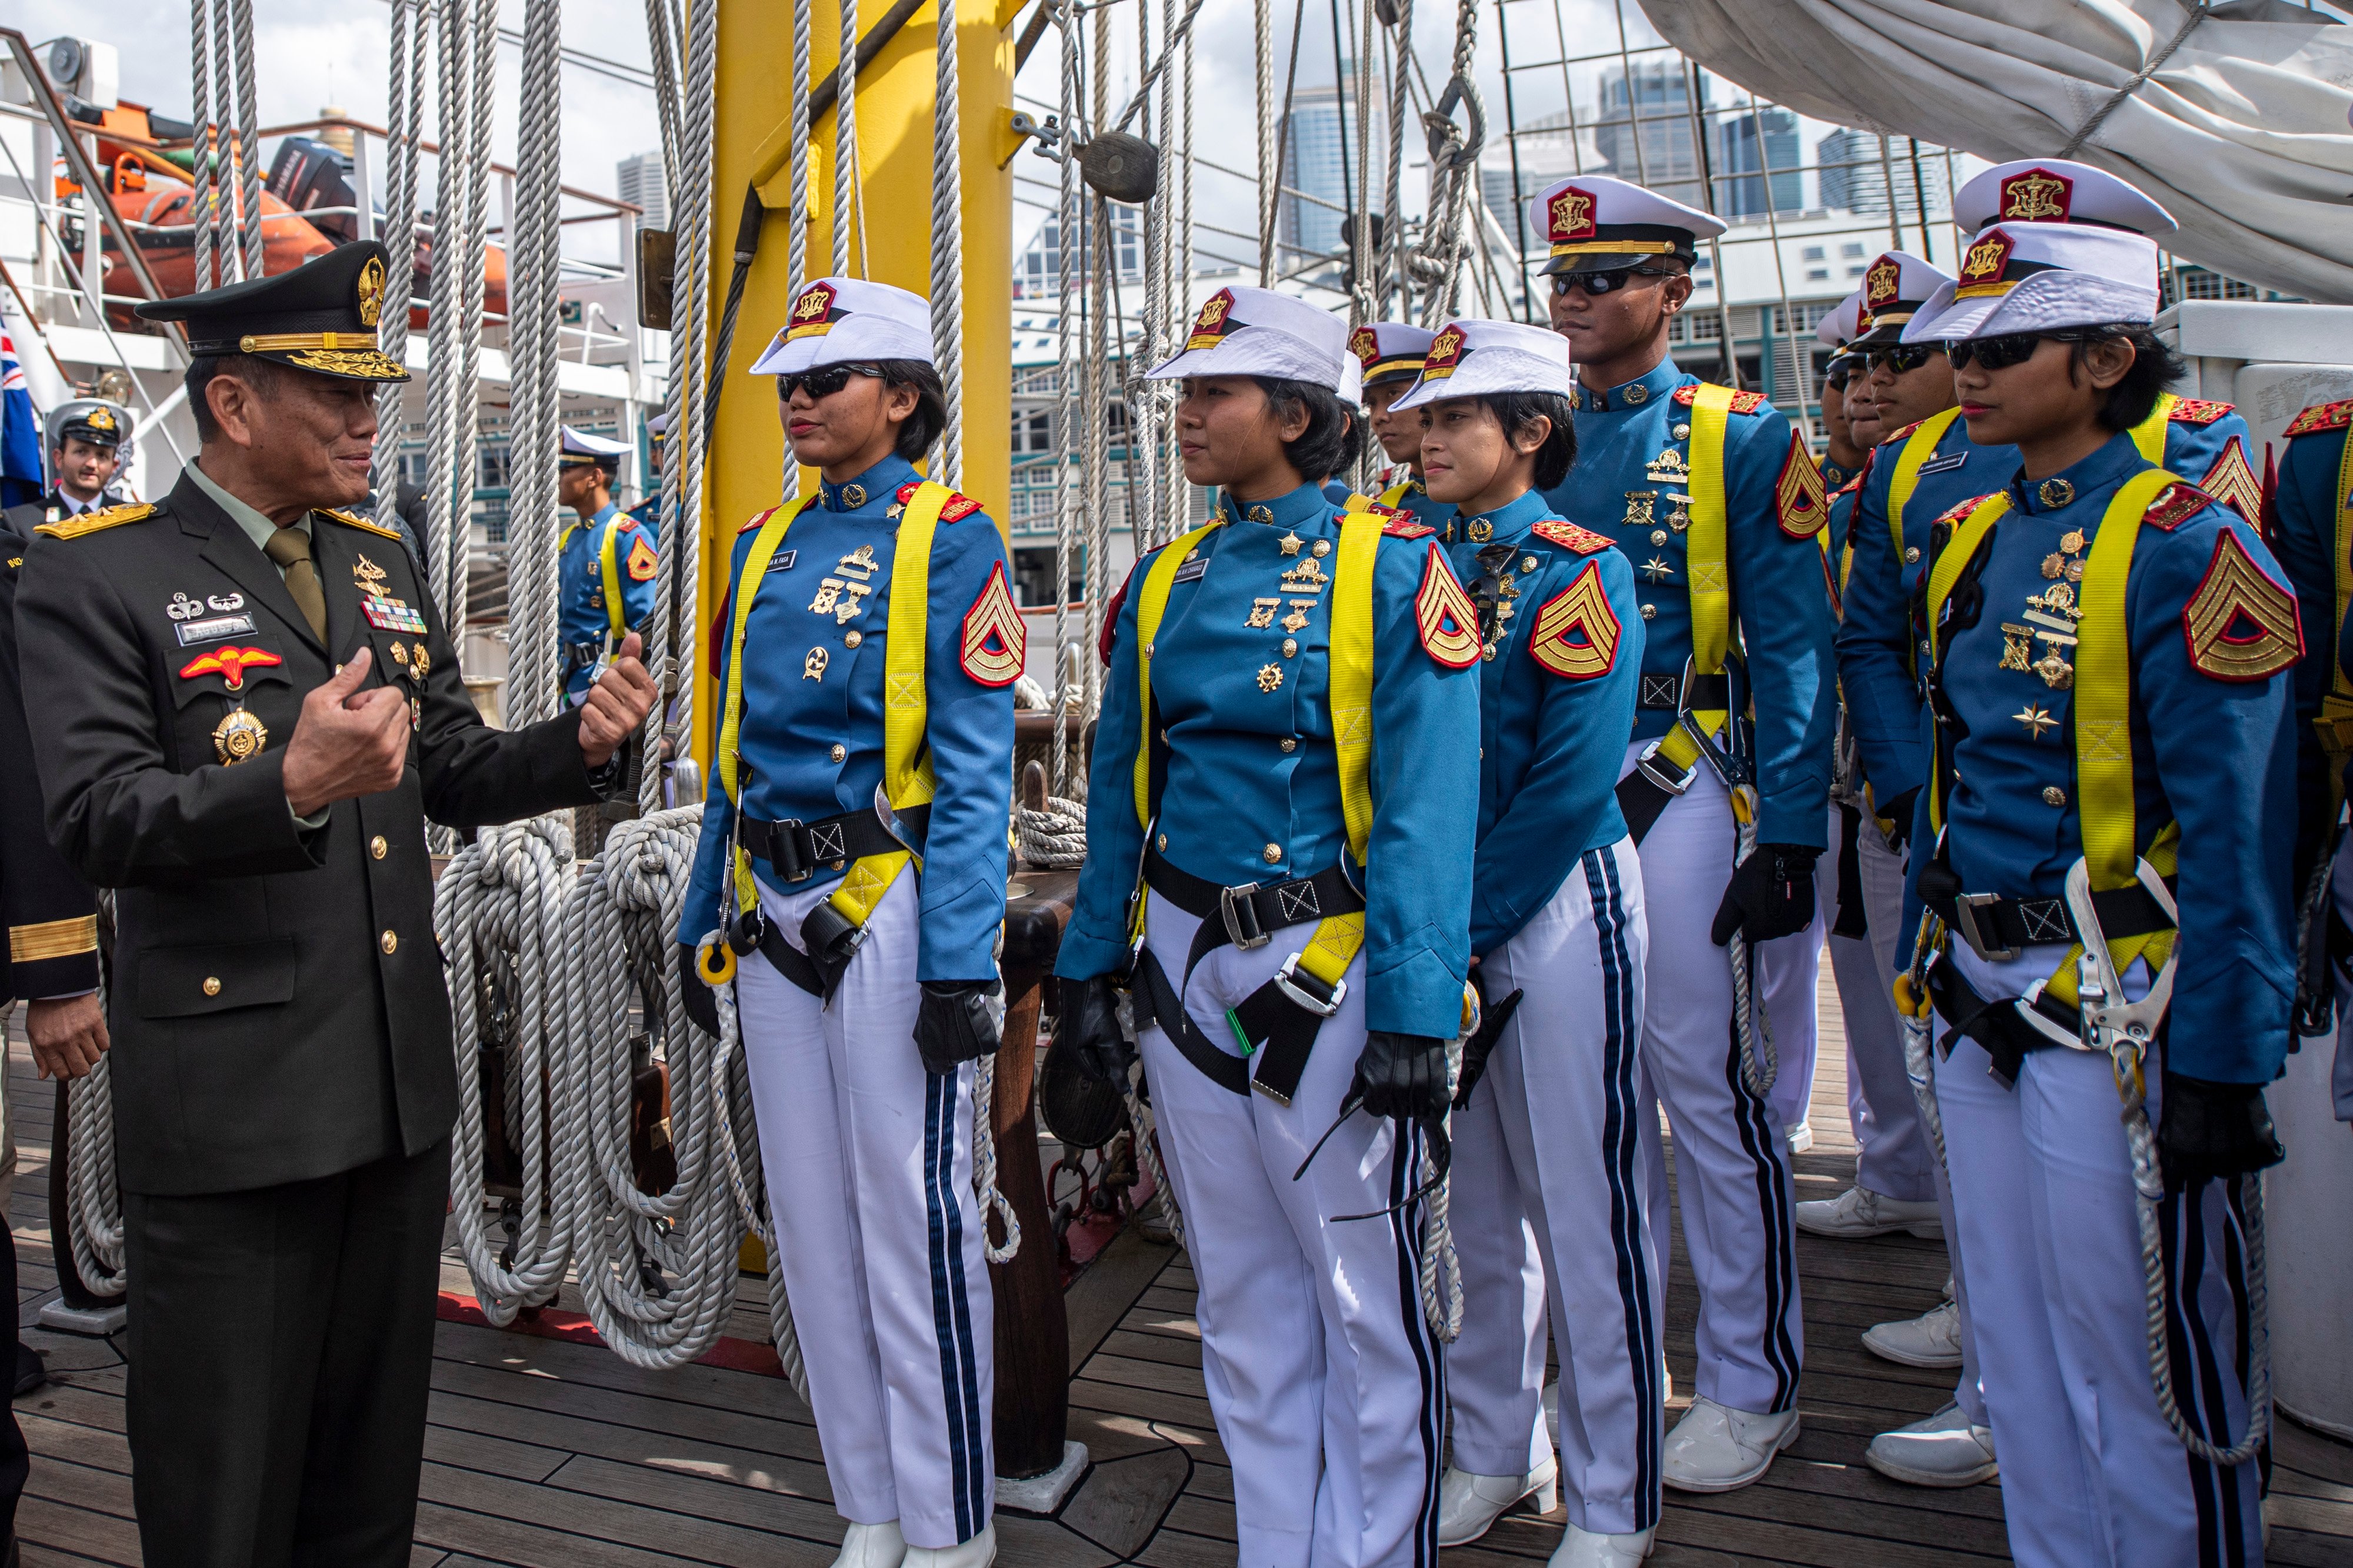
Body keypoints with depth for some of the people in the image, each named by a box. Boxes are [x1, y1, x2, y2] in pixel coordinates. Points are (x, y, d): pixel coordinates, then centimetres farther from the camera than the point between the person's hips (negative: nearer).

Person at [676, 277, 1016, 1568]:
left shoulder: (948, 540, -7)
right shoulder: (765, 544, 14)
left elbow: (975, 770, -12)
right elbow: (733, 751, 17)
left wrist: (959, 965, -17)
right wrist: (708, 919, 14)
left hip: (887, 905, -7)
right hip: (773, 912, 7)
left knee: (913, 1220, -1)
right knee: (812, 1226, 12)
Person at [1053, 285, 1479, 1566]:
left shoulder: (1389, 568, -8)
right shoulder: (1165, 581, 10)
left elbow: (1426, 809, -14)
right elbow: (1118, 789, 13)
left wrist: (1411, 1019, -18)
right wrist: (1088, 968, 10)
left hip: (1330, 970, -5)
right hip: (1186, 967, 6)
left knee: (1366, 1301, 4)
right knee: (1240, 1295, 16)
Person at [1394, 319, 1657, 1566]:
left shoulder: (1577, 571, -9)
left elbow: (1571, 787, -16)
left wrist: (1463, 925, -15)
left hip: (1558, 912, -6)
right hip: (1437, 920, 6)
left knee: (1588, 1211, 4)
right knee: (1467, 1202, 15)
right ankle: (1495, 1452, 33)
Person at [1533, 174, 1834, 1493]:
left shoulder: (1743, 441, -1)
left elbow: (1793, 648, -5)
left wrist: (1789, 836, -11)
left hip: (1674, 787, -4)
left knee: (1706, 1081, -1)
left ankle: (1754, 1386, 15)